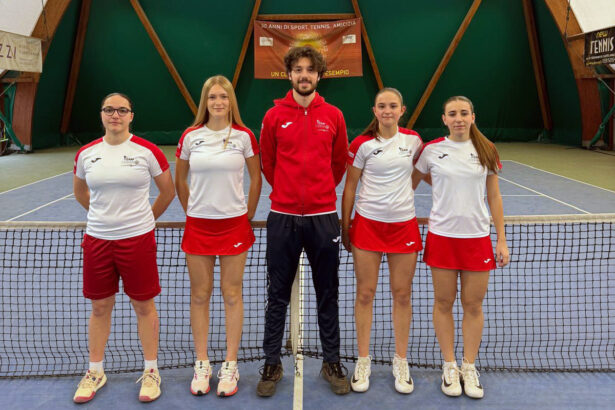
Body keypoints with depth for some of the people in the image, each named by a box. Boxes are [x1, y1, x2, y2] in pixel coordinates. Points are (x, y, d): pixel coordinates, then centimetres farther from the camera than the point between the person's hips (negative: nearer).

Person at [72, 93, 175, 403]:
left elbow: (168, 191, 5)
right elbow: (80, 192, 20)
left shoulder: (147, 151, -6)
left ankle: (151, 371, 23)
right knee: (100, 307, 13)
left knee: (144, 306, 7)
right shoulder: (86, 154, 3)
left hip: (138, 238, -3)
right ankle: (95, 371, 31)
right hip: (97, 239, 3)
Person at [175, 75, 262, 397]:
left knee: (232, 294, 5)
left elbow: (256, 178, 5)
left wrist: (248, 214, 4)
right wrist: (191, 211, 10)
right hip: (198, 225, 2)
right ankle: (201, 364, 22)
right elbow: (180, 180, 12)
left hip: (234, 223, -1)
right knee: (199, 294, 8)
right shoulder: (190, 136, 1)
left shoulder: (244, 136, -3)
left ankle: (230, 365, 18)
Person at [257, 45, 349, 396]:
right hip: (283, 217, 0)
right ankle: (272, 364, 22)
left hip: (323, 217, 1)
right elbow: (267, 163, 12)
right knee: (278, 295, 8)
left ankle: (332, 363, 25)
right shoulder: (274, 116, 2)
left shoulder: (334, 116, 3)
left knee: (328, 295, 10)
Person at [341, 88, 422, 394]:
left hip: (404, 224, 2)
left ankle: (400, 362, 23)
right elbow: (350, 186, 2)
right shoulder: (362, 144, -4)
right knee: (365, 293, 4)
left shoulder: (413, 140, 2)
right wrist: (345, 226, 1)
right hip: (368, 223, -1)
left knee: (402, 295, 7)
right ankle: (363, 361, 20)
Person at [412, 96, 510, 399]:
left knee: (473, 305, 7)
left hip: (477, 237, 1)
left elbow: (494, 197, 7)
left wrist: (502, 239, 4)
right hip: (442, 236, -1)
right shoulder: (431, 150, -1)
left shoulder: (486, 151, 3)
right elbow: (410, 184, 12)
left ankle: (469, 367, 24)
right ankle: (449, 366, 23)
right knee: (443, 302, 6)